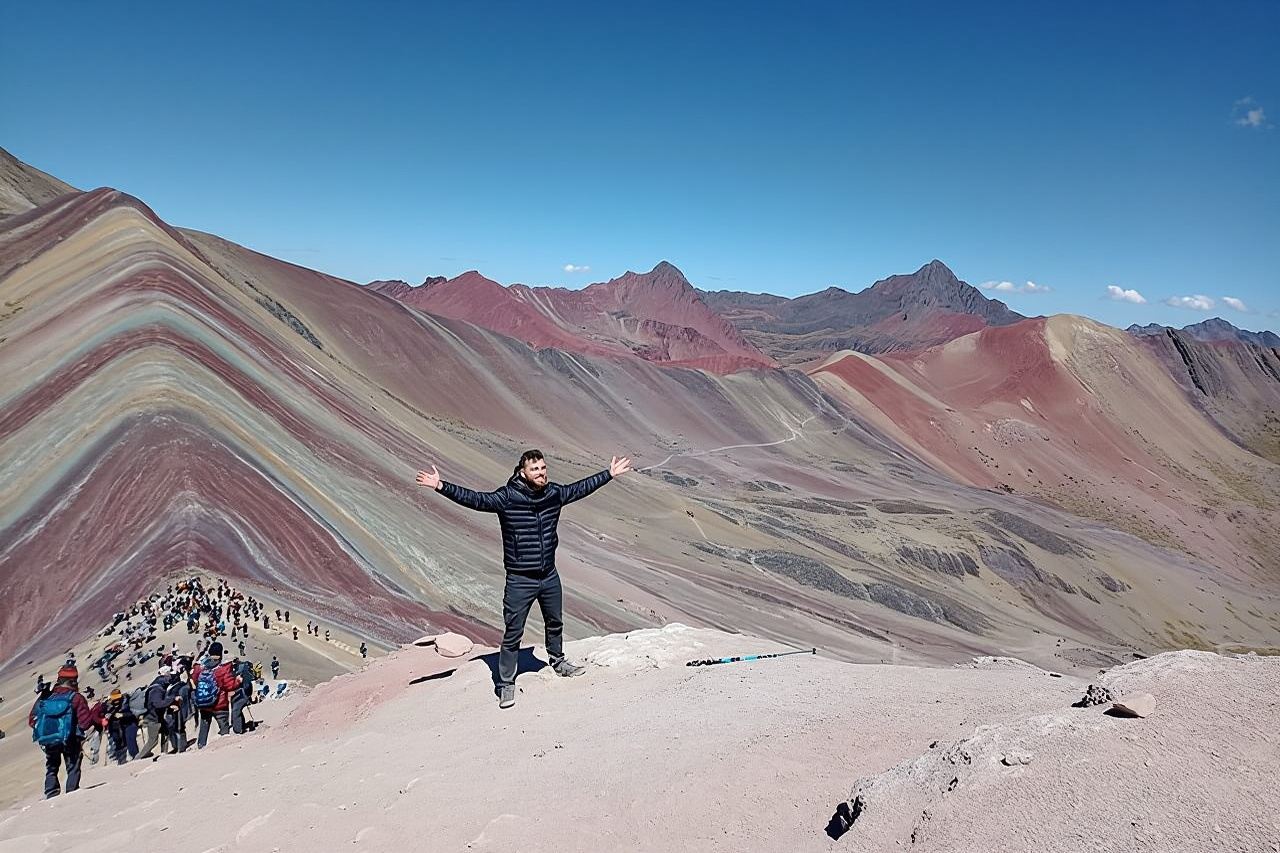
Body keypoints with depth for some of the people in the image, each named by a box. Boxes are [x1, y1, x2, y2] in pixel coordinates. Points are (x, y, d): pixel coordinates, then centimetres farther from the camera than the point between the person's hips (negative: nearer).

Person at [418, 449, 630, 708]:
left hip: (550, 576, 5)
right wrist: (441, 487, -39)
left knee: (555, 623, 25)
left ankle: (558, 661, 51)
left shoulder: (554, 493, -3)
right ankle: (506, 684, 16)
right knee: (513, 634, 1)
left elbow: (580, 488, 13)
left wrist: (610, 474, 22)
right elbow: (475, 499, -26)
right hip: (520, 580, -5)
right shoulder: (507, 497, -18)